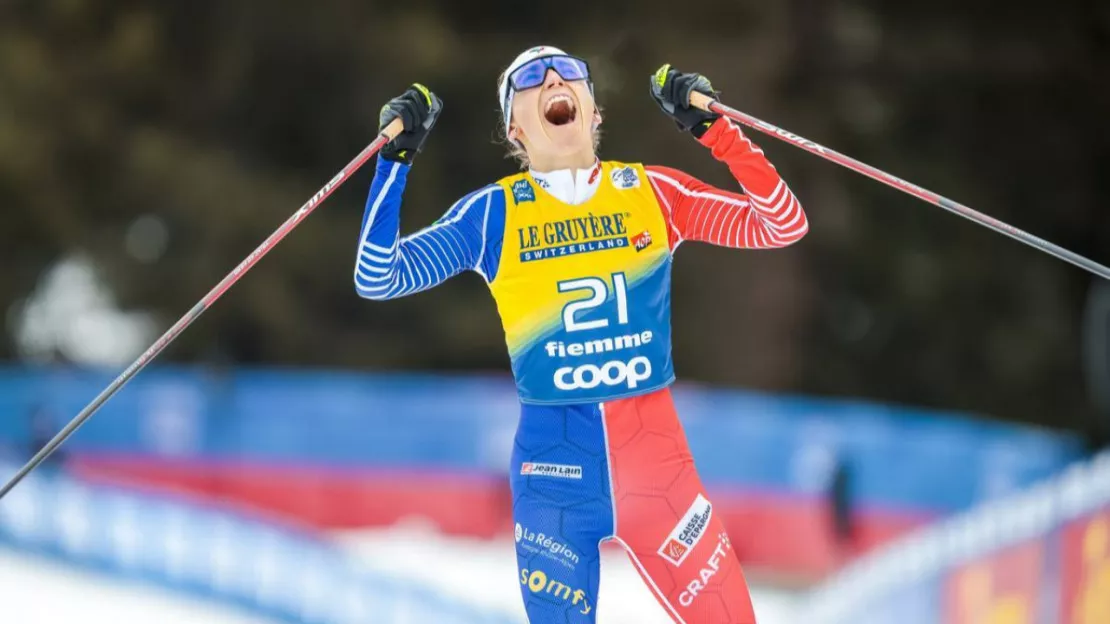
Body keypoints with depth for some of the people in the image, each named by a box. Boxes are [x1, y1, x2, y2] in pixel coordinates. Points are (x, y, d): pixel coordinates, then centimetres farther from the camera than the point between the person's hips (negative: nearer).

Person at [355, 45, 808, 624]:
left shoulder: (649, 191, 4)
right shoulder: (492, 213, 3)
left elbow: (782, 224, -2)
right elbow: (378, 278, 0)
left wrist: (716, 127, -11)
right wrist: (394, 159, -8)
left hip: (654, 447, 0)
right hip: (552, 456, 0)